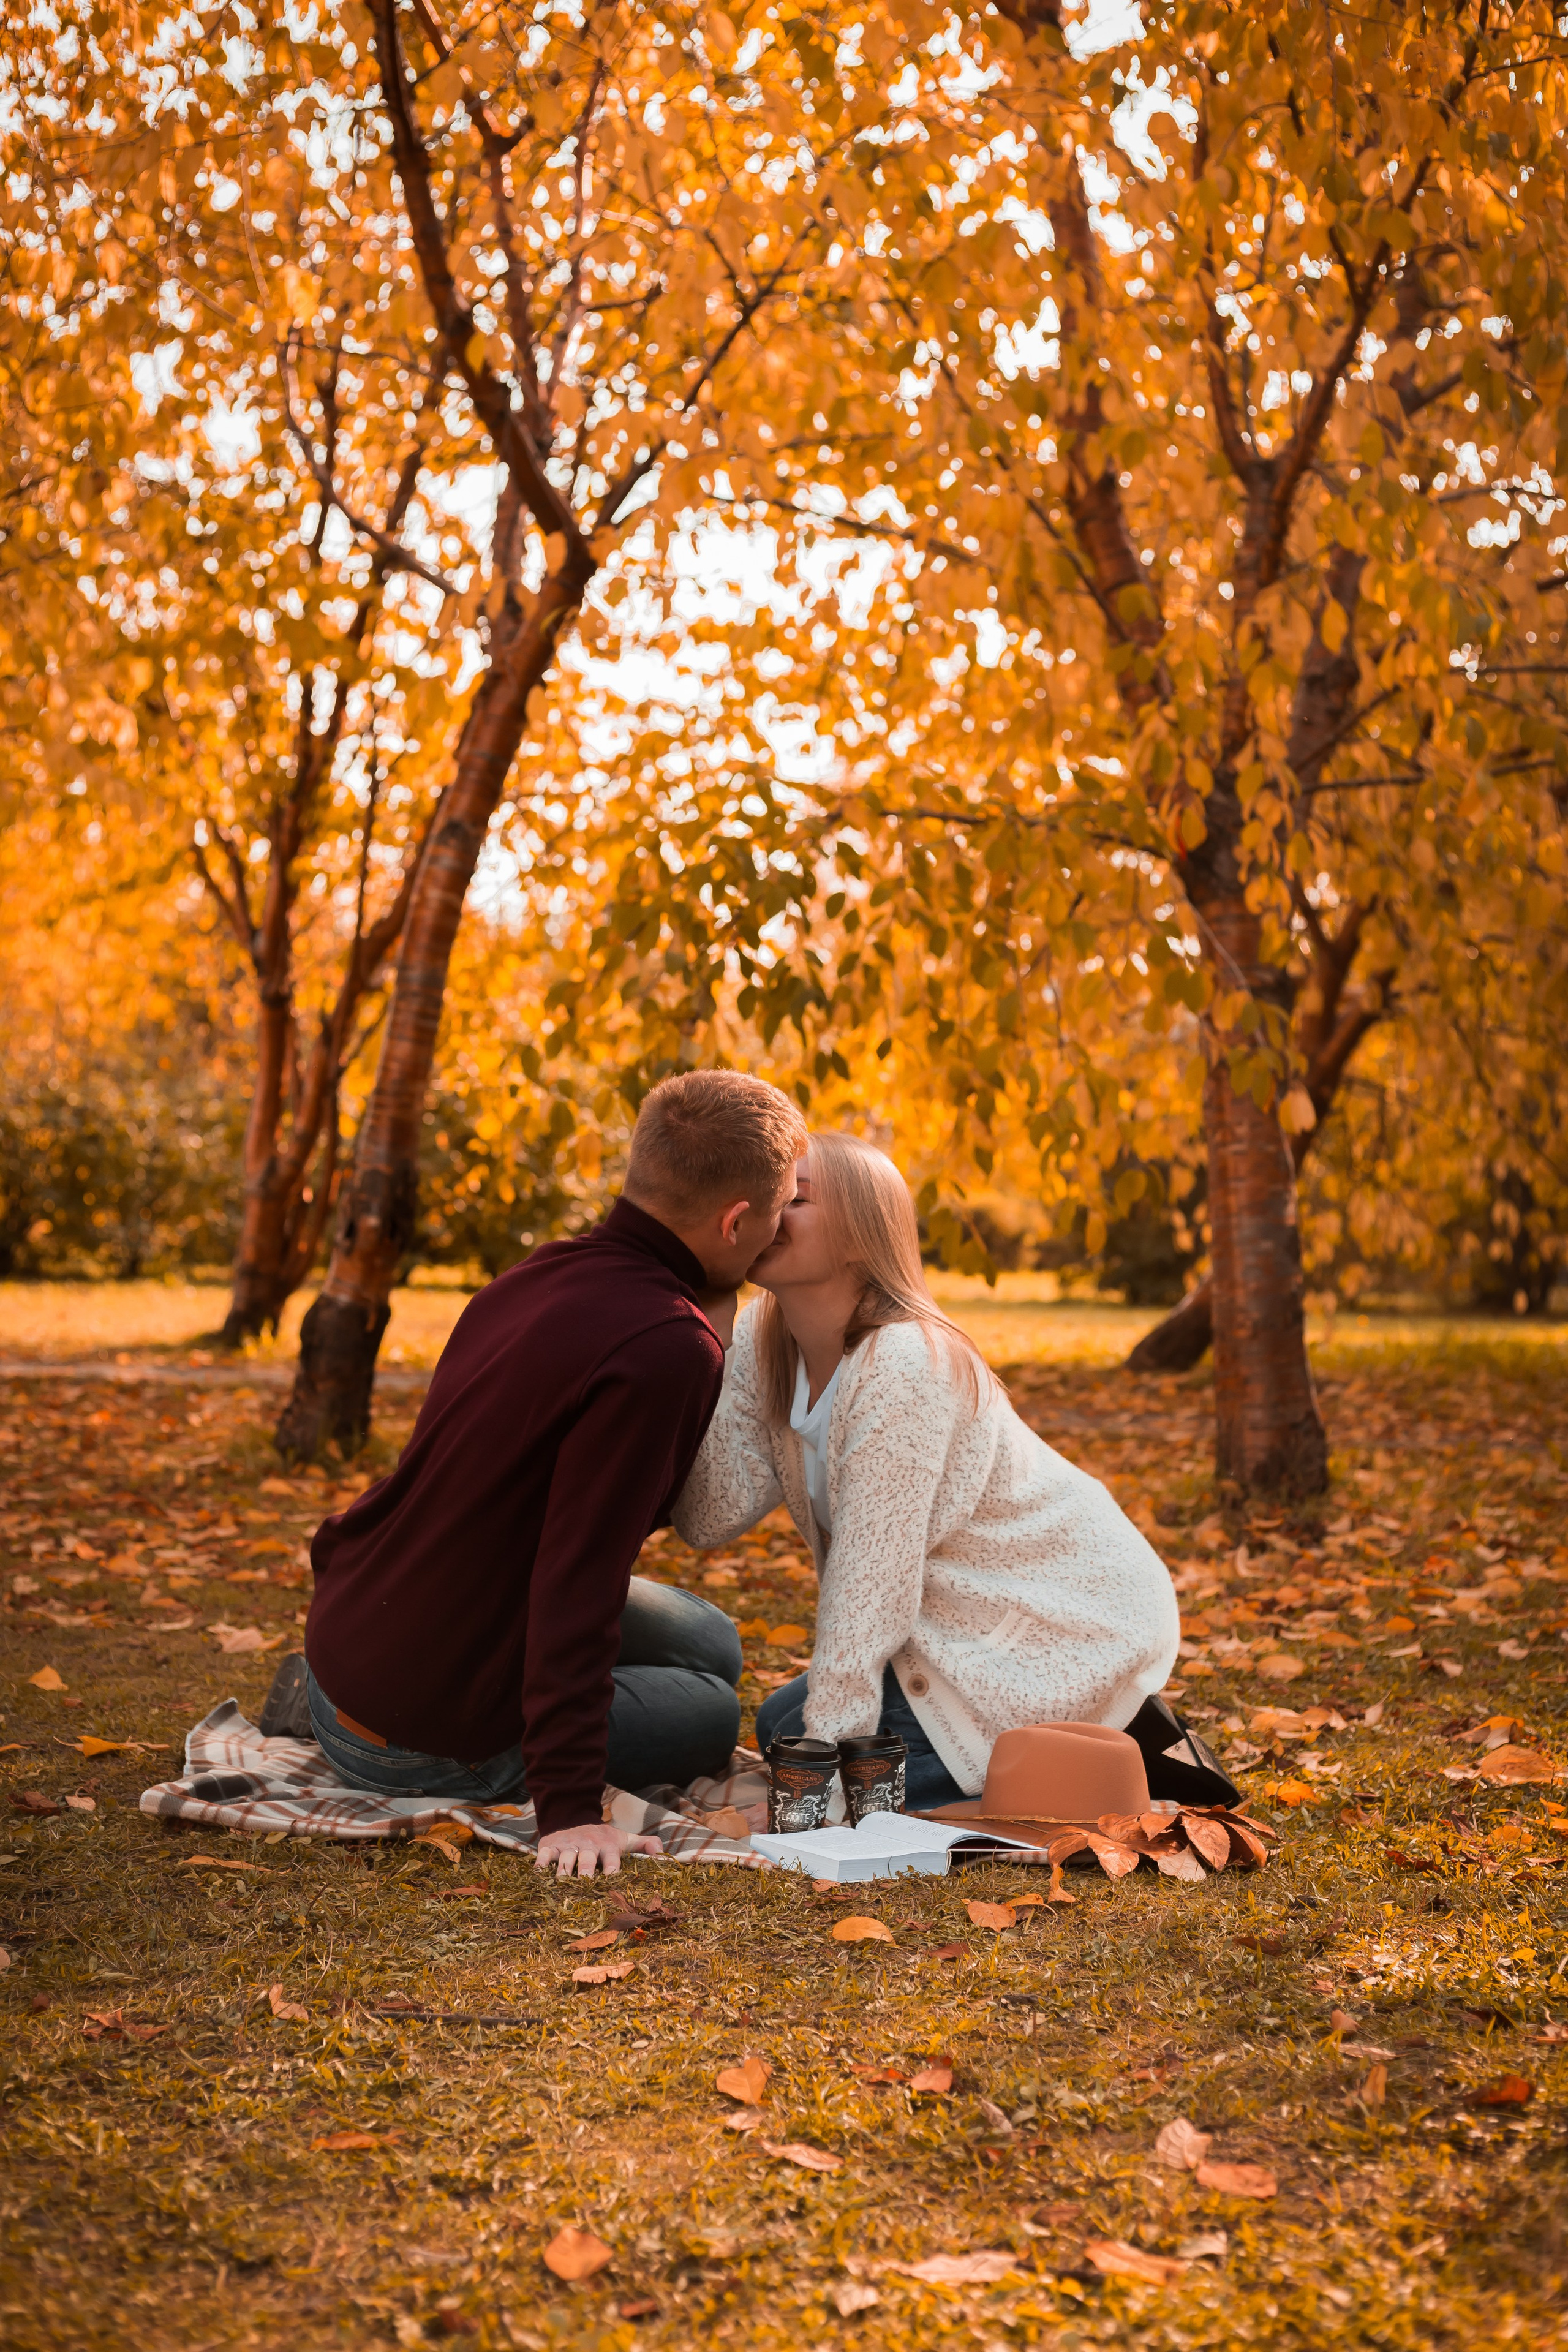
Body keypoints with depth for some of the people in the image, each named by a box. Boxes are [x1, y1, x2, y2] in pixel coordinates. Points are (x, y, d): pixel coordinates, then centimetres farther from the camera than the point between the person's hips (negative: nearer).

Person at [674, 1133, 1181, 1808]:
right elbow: (714, 1518, -15)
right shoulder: (762, 1342, -4)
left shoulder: (904, 1368, -28)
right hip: (971, 1615, 9)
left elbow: (869, 1582, -25)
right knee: (779, 1728, 13)